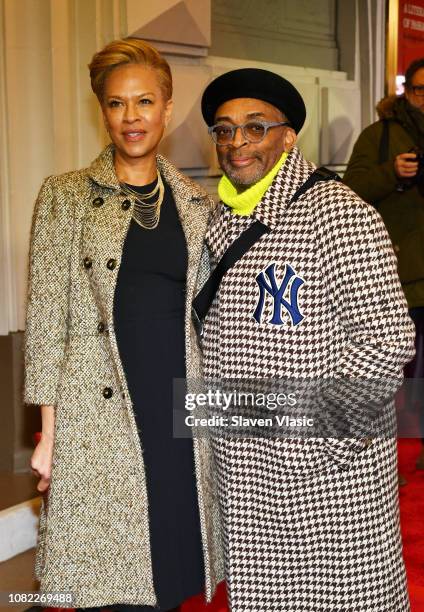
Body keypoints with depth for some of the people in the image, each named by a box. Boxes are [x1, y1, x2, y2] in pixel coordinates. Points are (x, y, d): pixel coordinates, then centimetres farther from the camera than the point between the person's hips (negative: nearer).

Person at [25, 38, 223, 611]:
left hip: (182, 411, 3)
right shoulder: (66, 195, 1)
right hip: (99, 412, -3)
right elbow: (46, 316, -2)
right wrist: (48, 430, -6)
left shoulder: (195, 203, 10)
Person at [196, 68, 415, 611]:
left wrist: (311, 434, -17)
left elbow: (388, 339, -18)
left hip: (328, 466, -6)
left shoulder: (332, 211, -14)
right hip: (243, 467, 7)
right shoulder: (221, 219, 8)